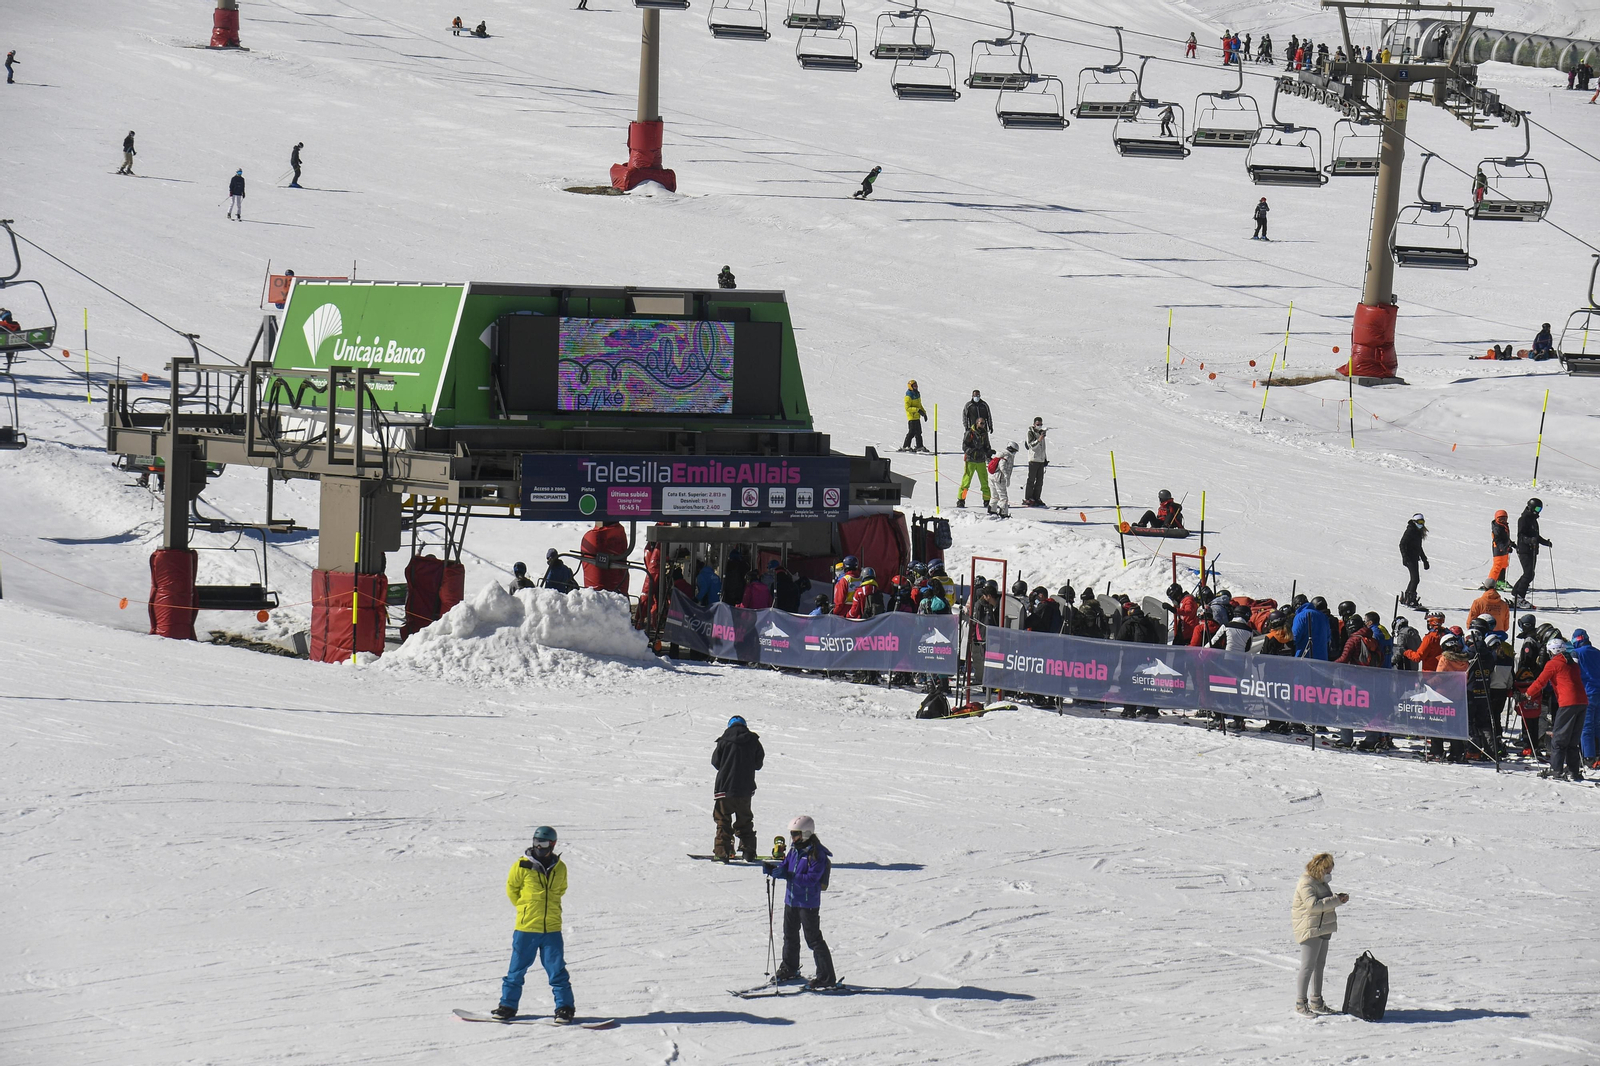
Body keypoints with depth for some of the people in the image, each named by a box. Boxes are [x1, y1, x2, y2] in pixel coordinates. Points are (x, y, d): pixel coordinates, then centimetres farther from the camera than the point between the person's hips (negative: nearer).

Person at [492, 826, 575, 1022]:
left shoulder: (559, 868, 5)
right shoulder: (522, 866, -4)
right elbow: (511, 888, 8)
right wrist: (525, 907, 9)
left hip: (552, 928, 1)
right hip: (526, 927, -1)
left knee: (557, 969, 0)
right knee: (517, 968, 5)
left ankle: (564, 1007, 6)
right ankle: (508, 1005, 16)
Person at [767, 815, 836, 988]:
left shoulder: (817, 854, -19)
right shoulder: (794, 849, 6)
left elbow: (811, 879, -25)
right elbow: (785, 867, 10)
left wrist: (787, 876, -29)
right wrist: (772, 870, -12)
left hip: (808, 902, -9)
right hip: (791, 899, 9)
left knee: (813, 938, -7)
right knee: (790, 935, 21)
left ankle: (826, 977, -2)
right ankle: (789, 969, 40)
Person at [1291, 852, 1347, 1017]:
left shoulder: (1320, 882, 15)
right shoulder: (1306, 884, -16)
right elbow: (1314, 904, -27)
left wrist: (1338, 897, 5)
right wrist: (1336, 900, -25)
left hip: (1322, 929, 10)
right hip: (1309, 929, -10)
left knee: (1319, 965, 15)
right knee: (1308, 967, -9)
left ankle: (1316, 1002, 23)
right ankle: (1300, 1004, -4)